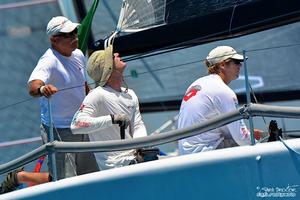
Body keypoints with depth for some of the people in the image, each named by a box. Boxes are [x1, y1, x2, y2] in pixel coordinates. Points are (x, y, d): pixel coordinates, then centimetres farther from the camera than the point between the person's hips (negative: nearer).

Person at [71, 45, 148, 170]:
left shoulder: (130, 95, 14)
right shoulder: (97, 95, -12)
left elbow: (138, 126, 11)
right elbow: (76, 125, -23)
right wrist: (111, 119, -28)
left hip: (134, 157, 8)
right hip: (115, 164, -8)